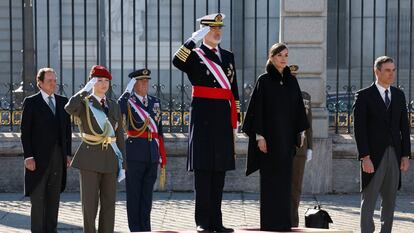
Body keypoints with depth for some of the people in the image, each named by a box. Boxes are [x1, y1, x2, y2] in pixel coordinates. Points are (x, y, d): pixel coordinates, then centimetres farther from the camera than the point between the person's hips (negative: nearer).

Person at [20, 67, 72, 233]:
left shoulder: (63, 101, 12)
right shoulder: (31, 102, -2)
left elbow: (67, 129, 14)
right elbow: (25, 131, -6)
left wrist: (68, 153, 8)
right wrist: (28, 156, -13)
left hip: (58, 156, 5)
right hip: (39, 156, -5)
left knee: (54, 197, 8)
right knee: (38, 197, -3)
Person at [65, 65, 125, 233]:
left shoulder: (114, 106, 12)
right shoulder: (82, 103, -2)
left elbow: (120, 136, 13)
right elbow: (69, 108, -28)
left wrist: (122, 163, 8)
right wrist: (87, 89, -19)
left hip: (110, 160, 4)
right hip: (90, 158, -4)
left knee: (109, 203, 6)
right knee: (90, 203, -2)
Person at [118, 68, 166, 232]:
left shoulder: (155, 102, 13)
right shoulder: (128, 101, -1)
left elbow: (159, 130, 16)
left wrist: (163, 155, 12)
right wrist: (128, 91, -26)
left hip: (152, 154, 5)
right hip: (135, 154, -5)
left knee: (147, 193, 9)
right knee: (134, 193, 1)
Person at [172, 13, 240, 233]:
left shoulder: (228, 56, 16)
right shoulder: (194, 56, 1)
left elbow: (234, 92, 17)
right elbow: (177, 61, -24)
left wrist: (234, 122, 14)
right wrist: (194, 39, -23)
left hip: (223, 117, 5)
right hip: (203, 117, -5)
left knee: (219, 171, 7)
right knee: (203, 170, -4)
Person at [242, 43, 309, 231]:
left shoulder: (292, 81, 10)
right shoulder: (263, 80, -3)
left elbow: (297, 109, 12)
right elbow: (257, 109, -7)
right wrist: (259, 136, -13)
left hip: (287, 137, 5)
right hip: (269, 136, -4)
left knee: (285, 179, 5)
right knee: (270, 180, -2)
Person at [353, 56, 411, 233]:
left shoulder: (399, 95, 12)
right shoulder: (364, 96, -3)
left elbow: (404, 127, 12)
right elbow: (359, 129, -8)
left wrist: (406, 155, 4)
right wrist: (364, 157, -15)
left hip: (394, 155, 5)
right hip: (373, 156, -5)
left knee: (390, 201, 9)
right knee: (369, 200, -4)